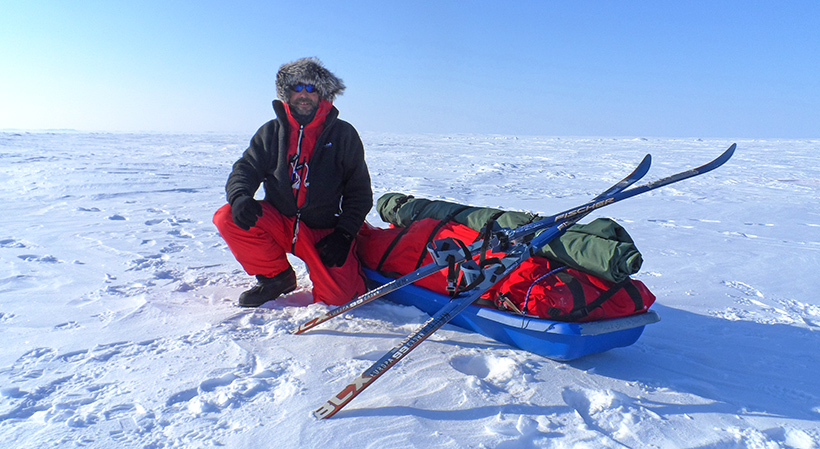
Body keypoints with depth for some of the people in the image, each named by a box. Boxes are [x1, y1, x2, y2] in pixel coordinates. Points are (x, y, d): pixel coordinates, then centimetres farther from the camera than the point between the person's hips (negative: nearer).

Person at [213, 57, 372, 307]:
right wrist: (240, 196, -22)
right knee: (228, 218, -22)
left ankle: (352, 272, 17)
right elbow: (245, 169, 4)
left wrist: (344, 234, -12)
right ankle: (277, 277, 1)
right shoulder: (272, 132, 8)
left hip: (325, 230, -3)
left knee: (337, 295, -23)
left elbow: (360, 191, 2)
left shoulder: (343, 134, 1)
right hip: (280, 221, 3)